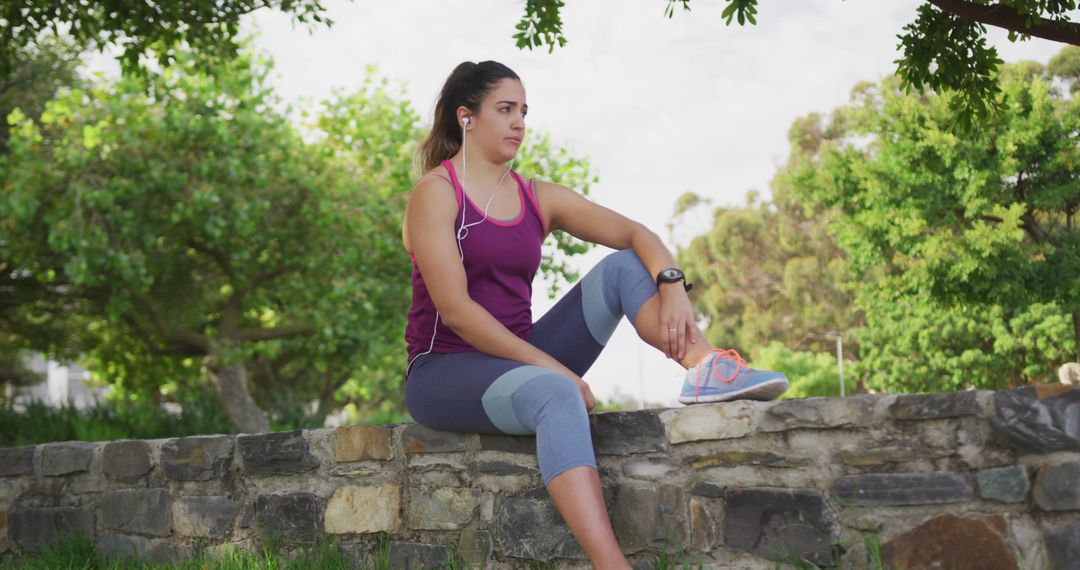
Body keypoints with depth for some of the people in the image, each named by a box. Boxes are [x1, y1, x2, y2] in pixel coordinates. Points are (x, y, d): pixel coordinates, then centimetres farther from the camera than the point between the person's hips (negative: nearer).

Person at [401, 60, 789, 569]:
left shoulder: (537, 199, 11)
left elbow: (635, 234, 2)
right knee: (555, 394, -39)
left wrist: (671, 284, -21)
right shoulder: (436, 193, -7)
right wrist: (551, 365, -21)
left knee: (624, 266, -7)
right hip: (443, 371, -7)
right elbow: (454, 308, -17)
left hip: (520, 360, 7)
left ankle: (707, 366, -34)